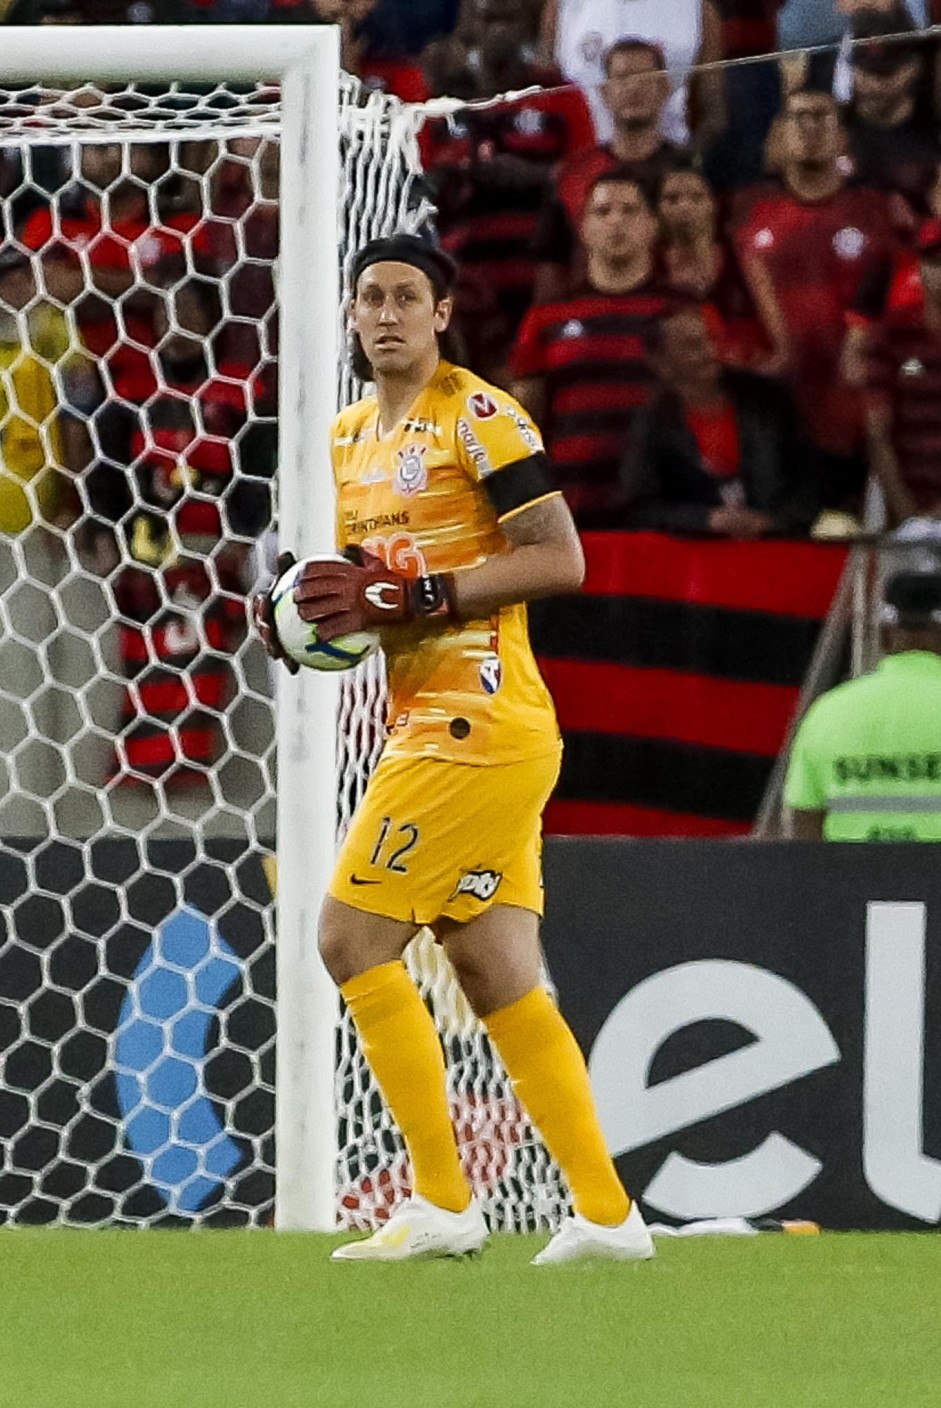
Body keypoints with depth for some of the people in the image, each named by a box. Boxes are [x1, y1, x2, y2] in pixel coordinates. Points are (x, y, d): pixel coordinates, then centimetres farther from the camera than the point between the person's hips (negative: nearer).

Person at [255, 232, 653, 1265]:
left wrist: (410, 594, -20)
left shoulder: (480, 419, -9)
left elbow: (559, 560, -16)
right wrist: (305, 616, 4)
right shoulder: (347, 442, 18)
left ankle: (442, 1204, -7)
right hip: (428, 729, 9)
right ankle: (606, 1213, 7)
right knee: (498, 976, 6)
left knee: (352, 937, -10)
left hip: (477, 724, -9)